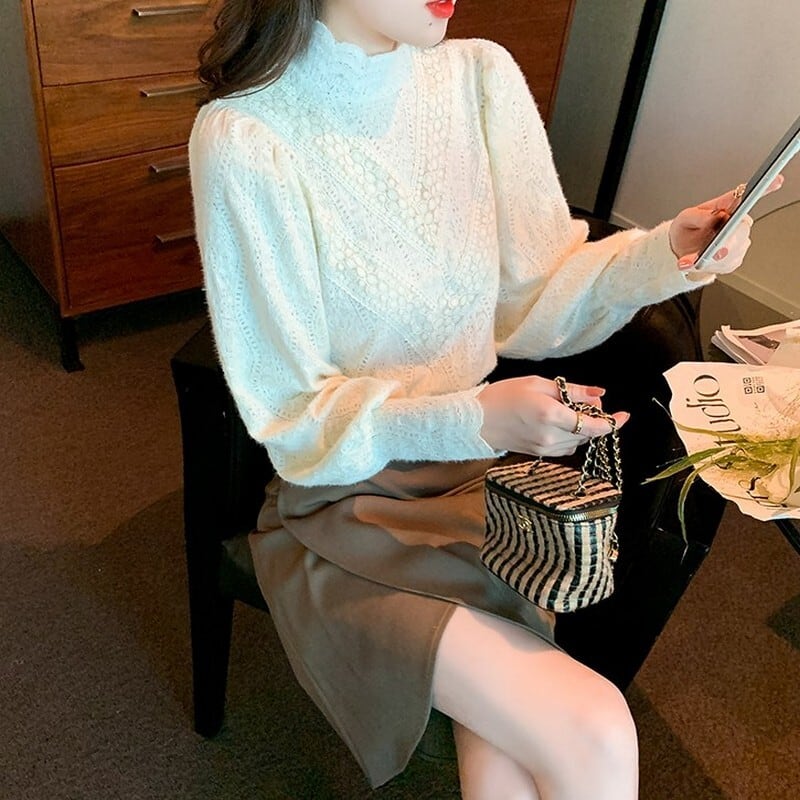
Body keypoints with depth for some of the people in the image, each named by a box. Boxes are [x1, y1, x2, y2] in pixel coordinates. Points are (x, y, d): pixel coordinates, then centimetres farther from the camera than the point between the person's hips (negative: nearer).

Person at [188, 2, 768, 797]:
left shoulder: (482, 76, -4)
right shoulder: (244, 140, -17)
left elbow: (527, 302, 3)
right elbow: (294, 413, -12)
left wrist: (660, 256, -15)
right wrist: (476, 419, -26)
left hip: (478, 462, 4)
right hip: (345, 496, -3)